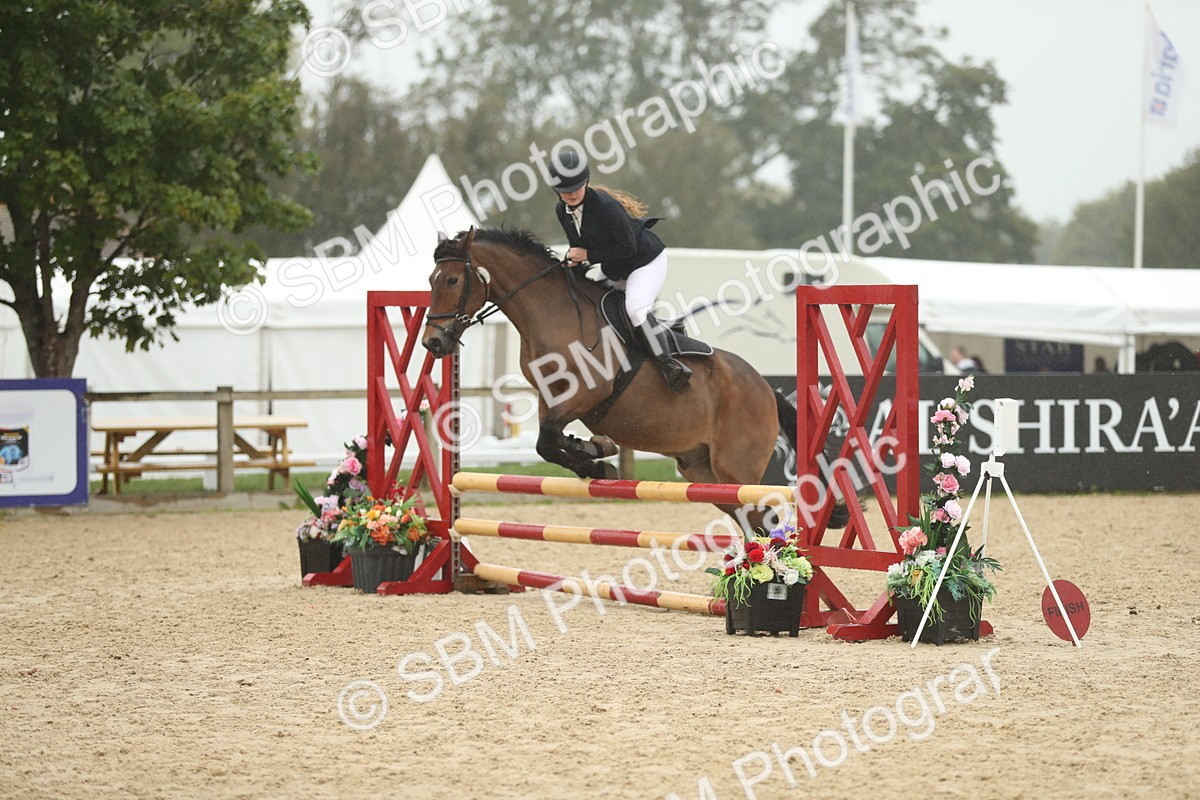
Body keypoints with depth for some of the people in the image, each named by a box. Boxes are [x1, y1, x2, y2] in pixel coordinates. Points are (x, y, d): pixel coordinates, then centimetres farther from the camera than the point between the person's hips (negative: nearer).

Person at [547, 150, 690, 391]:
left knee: (636, 307, -31)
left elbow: (627, 247, -28)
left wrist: (588, 255, -26)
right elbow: (577, 244, 9)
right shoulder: (562, 211, -7)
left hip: (647, 261, -9)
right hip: (615, 272, 9)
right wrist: (574, 258, -13)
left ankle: (668, 363, -25)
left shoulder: (605, 205, -31)